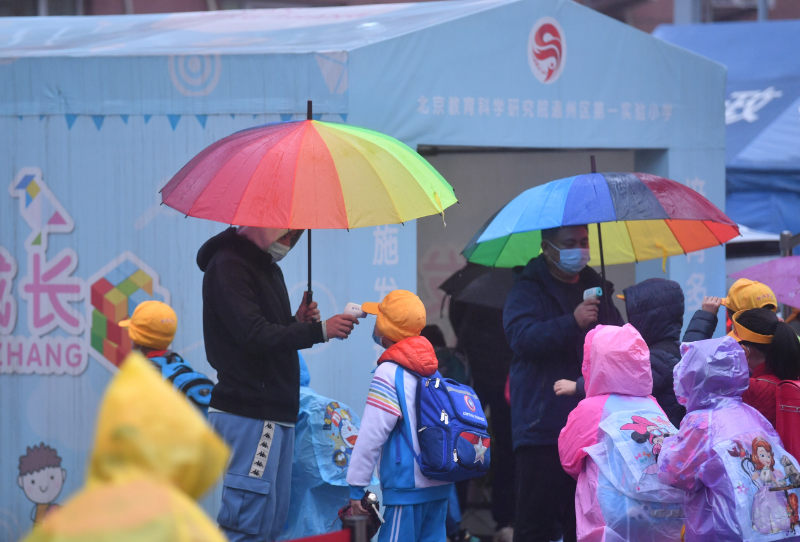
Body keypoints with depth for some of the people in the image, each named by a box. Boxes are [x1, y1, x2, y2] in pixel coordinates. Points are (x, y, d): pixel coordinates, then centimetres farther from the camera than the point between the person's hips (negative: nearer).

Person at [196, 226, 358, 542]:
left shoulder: (269, 268, 21)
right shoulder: (228, 266, -11)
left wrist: (297, 322, 6)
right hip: (248, 412, -10)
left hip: (277, 412, 10)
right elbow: (253, 336, -21)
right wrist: (318, 331, -23)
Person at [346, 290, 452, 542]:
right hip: (440, 485, 8)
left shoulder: (389, 373, -10)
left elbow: (372, 435, -13)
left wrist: (356, 485, -10)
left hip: (408, 486, -8)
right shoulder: (431, 370, 13)